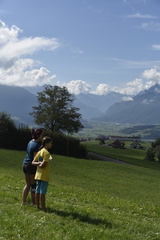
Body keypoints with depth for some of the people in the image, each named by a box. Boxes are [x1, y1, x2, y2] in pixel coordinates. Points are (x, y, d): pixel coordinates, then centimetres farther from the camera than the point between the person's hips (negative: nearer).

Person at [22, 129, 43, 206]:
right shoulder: (36, 145, -19)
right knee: (34, 185, 3)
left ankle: (23, 201, 18)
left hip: (25, 164, 8)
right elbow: (35, 158, -22)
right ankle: (34, 203, 10)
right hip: (32, 165, -8)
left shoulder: (31, 141, 8)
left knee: (28, 184, 16)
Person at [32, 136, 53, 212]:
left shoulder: (39, 152, 10)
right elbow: (43, 165, -20)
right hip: (44, 175, -8)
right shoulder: (47, 153, -16)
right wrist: (40, 164, 0)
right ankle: (43, 207, 4)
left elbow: (33, 162, 8)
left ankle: (37, 205, 19)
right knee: (43, 192, -2)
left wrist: (38, 163, -6)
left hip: (38, 174, 8)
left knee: (38, 190, 12)